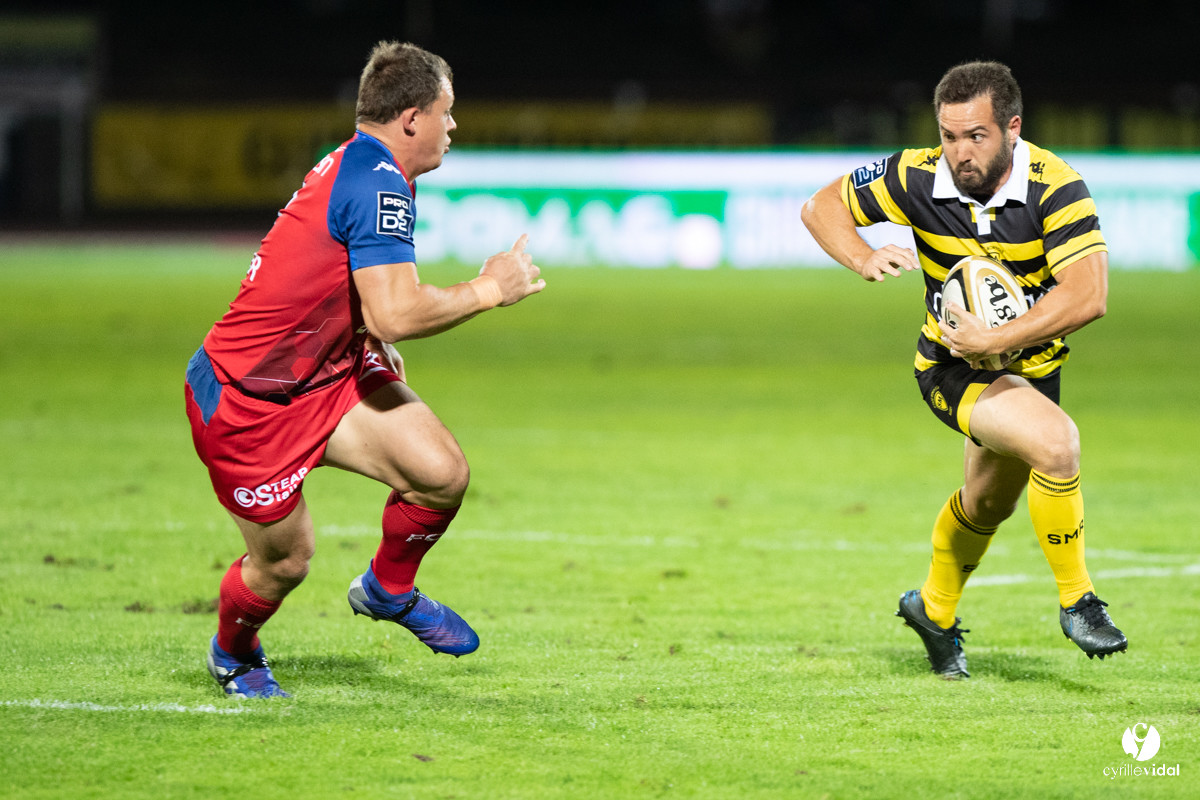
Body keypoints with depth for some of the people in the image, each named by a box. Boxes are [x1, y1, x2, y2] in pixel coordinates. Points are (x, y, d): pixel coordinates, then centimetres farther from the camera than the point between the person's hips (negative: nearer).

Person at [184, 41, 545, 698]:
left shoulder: (354, 165, 7)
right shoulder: (380, 187, -25)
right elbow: (396, 313, -33)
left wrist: (374, 343, 19)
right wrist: (488, 289, -20)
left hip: (324, 371, 9)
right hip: (245, 403, -9)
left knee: (442, 473, -7)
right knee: (286, 561, 4)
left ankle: (388, 591, 21)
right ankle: (233, 650, 37)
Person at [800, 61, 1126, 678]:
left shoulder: (1054, 186, -25)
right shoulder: (918, 177, -20)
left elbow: (1087, 296, -33)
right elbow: (821, 208, -5)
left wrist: (995, 339, -38)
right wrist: (864, 260, -24)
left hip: (1030, 365, 3)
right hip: (953, 368, -3)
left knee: (988, 505, 24)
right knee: (1055, 442, -30)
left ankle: (934, 610, 52)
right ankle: (1076, 600, -14)